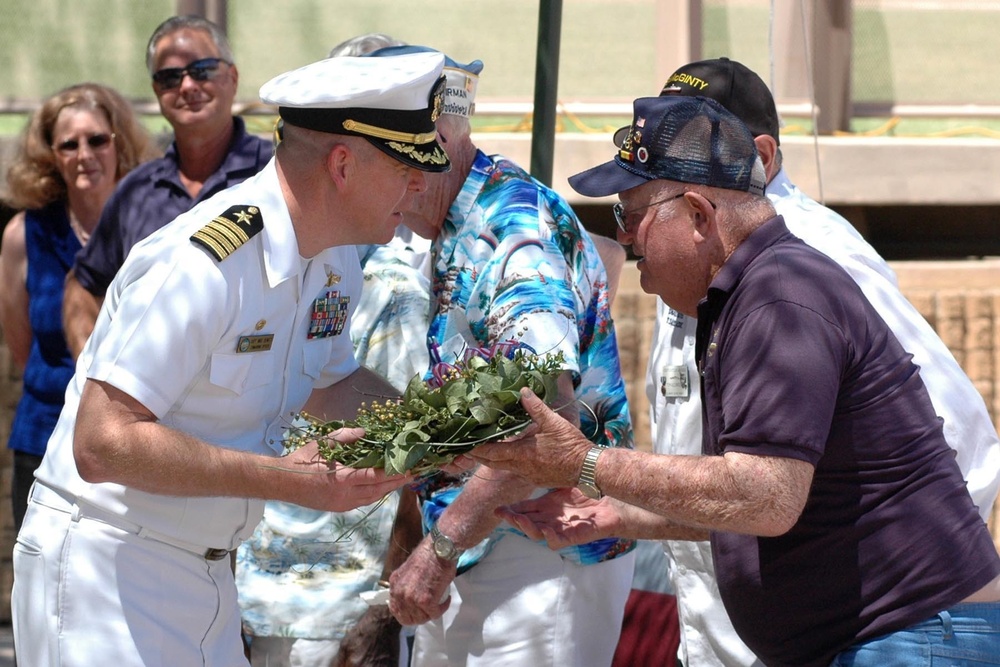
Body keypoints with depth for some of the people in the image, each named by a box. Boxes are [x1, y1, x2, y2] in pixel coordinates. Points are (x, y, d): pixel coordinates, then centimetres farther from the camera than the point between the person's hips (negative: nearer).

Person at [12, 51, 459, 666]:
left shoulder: (337, 266, 4)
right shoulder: (203, 264, -25)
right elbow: (102, 443, -28)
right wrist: (283, 479, -28)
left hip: (209, 567, 9)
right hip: (106, 565, -9)